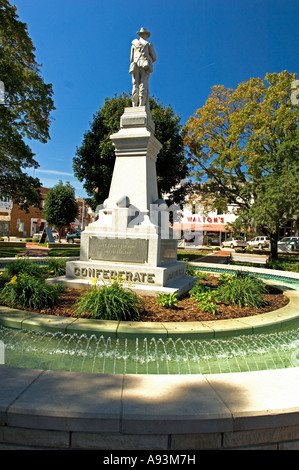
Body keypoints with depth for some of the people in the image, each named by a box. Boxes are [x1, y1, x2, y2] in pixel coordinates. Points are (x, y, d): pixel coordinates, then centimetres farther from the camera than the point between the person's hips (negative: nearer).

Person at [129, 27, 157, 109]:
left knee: (135, 86, -4)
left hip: (135, 66, 2)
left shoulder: (134, 44, 19)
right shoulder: (149, 44, 11)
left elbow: (131, 59, 20)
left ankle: (135, 107, -16)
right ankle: (142, 106, -27)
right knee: (144, 85, -12)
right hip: (145, 67, -2)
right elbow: (154, 58, 11)